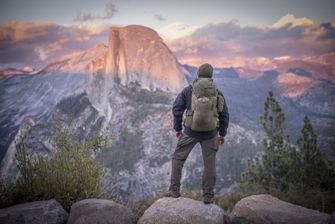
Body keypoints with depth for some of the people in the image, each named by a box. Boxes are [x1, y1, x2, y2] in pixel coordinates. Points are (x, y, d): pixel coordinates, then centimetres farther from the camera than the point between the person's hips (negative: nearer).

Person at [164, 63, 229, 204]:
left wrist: (177, 128, 8)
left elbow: (177, 109, -3)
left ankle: (174, 190, 5)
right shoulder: (217, 93, 2)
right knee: (209, 163, 9)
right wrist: (222, 134, 17)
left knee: (178, 158, 12)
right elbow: (224, 115, 6)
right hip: (210, 134, 1)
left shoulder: (188, 90, -2)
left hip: (191, 131, -1)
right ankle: (208, 196, 11)